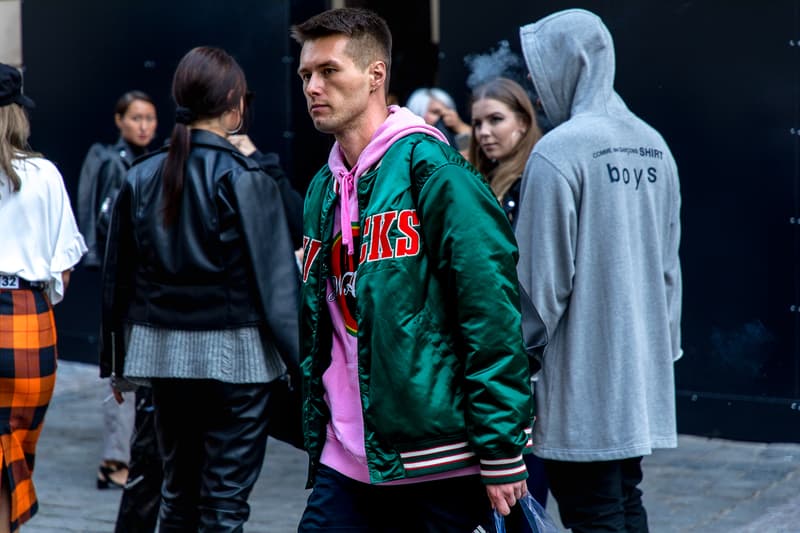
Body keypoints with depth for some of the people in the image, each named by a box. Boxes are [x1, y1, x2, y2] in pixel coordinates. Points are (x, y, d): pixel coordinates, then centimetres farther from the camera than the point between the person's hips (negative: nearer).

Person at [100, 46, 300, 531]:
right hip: (236, 356, -5)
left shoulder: (141, 177, 5)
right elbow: (275, 282, -12)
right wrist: (298, 365, -7)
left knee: (178, 492, 16)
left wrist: (117, 363, 19)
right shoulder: (245, 178, -10)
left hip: (164, 351, 5)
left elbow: (119, 278, 10)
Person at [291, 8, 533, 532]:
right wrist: (316, 438, 17)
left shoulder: (433, 170, -10)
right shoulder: (323, 189, 13)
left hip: (440, 466, -6)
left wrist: (502, 455, -16)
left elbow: (494, 316, -14)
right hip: (346, 465, 6)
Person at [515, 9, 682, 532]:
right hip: (641, 371, 8)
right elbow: (669, 264, 13)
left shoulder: (558, 151, -15)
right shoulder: (653, 146, 8)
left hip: (582, 380, -7)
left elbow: (544, 278, -15)